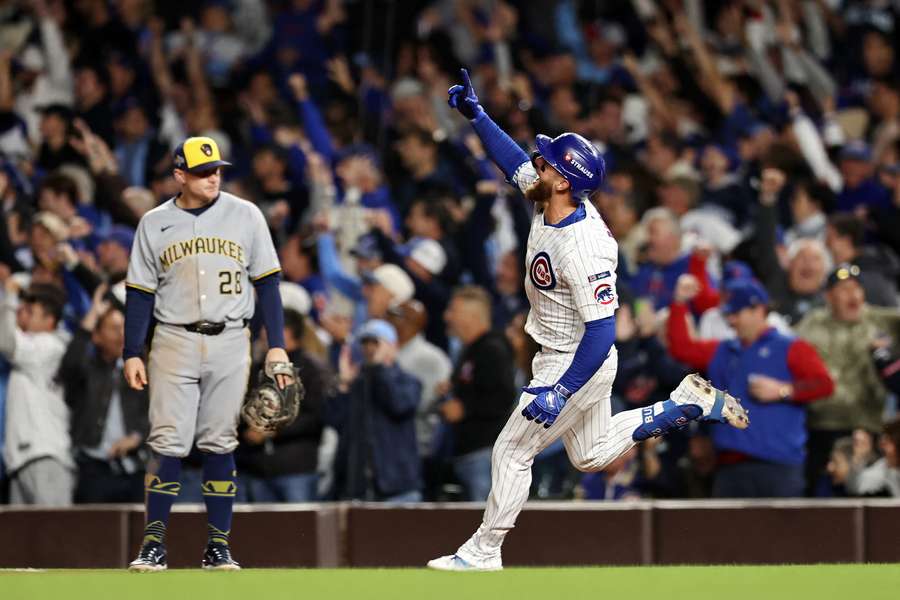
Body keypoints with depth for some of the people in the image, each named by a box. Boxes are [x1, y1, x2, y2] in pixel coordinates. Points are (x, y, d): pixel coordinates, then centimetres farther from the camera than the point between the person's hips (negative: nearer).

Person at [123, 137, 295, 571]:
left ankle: (218, 546, 6)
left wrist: (276, 345, 0)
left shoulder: (245, 216, 5)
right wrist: (132, 354, 1)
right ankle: (154, 543, -4)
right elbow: (139, 292, 7)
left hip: (229, 343, 0)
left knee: (219, 445, 1)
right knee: (168, 444, -7)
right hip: (174, 343, 0)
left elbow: (267, 282, 6)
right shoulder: (155, 223, 5)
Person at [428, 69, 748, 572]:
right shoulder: (553, 203, -8)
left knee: (512, 451, -2)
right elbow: (515, 159, 12)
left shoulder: (583, 248, -33)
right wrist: (476, 114, 7)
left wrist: (560, 393, -33)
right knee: (591, 455, 24)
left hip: (580, 362, -10)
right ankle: (688, 403, 25)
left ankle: (484, 550, 9)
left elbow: (601, 329, -32)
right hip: (561, 357, 10)